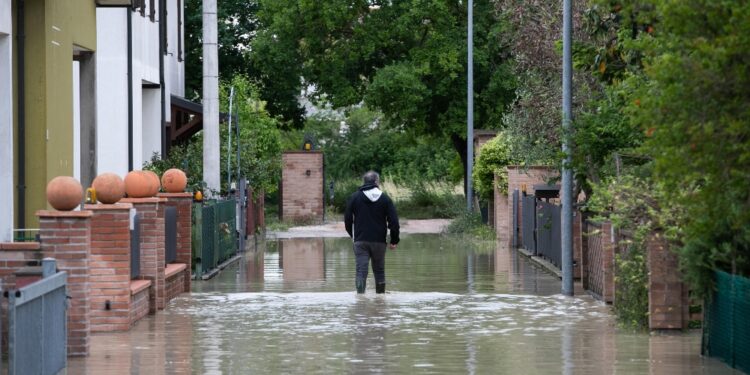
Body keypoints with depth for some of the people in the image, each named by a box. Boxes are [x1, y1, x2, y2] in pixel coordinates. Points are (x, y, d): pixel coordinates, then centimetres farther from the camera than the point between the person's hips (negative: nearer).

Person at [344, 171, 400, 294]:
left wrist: (352, 234, 22)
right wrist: (394, 241, 7)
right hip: (379, 241, 1)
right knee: (379, 270, 13)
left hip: (360, 241, -1)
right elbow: (393, 221, 0)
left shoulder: (354, 197, 2)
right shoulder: (385, 198, 2)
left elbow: (347, 219, 6)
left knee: (361, 271, -4)